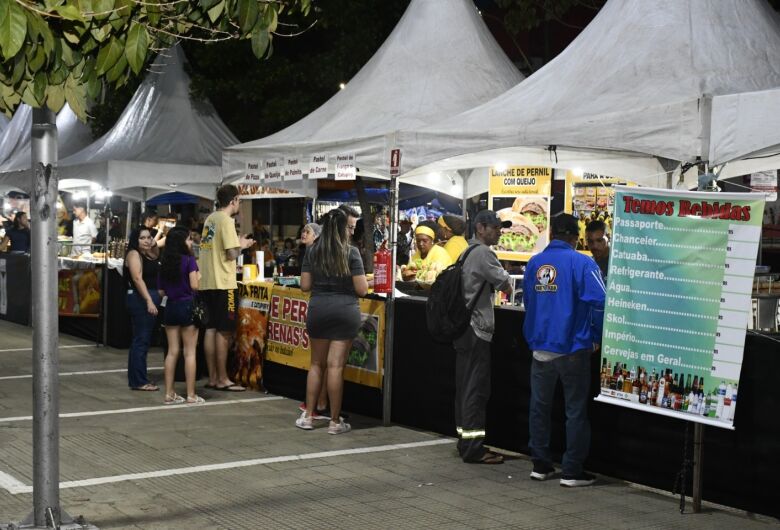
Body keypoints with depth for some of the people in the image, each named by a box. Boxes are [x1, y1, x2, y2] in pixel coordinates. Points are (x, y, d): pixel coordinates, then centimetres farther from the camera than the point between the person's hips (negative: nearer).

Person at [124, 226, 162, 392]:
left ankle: (135, 379, 18)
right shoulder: (134, 254, -7)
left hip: (151, 299, 9)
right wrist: (149, 301, -25)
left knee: (142, 340, 12)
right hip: (140, 299, -9)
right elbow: (138, 279, -17)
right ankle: (139, 381, -8)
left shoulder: (151, 254, 17)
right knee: (141, 340, -9)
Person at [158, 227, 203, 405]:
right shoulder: (189, 259, -9)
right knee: (190, 352, 0)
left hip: (170, 308, 5)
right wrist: (199, 276, 2)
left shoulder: (164, 263, 7)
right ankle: (191, 395, 1)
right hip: (187, 306, -5)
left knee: (172, 351, 9)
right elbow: (194, 285, -17)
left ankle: (169, 394, 11)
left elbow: (161, 291, 9)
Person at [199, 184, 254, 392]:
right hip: (223, 283, -8)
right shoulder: (226, 221, -13)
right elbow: (232, 254, -18)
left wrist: (237, 242, 17)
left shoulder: (210, 219, 14)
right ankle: (222, 380, -1)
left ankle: (212, 378, 14)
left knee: (211, 329, 10)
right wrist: (242, 245, 1)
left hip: (208, 282, 8)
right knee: (224, 332, -4)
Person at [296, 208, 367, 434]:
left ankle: (308, 416, 17)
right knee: (336, 366, -1)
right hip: (345, 311, -3)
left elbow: (305, 285, 4)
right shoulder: (351, 252, -7)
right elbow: (361, 290, -8)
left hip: (318, 309, 3)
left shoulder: (312, 252, 3)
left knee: (317, 363, 15)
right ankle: (335, 421, 5)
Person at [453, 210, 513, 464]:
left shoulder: (467, 253, 18)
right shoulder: (482, 253, -12)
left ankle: (465, 441, 17)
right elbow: (505, 284, -10)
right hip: (477, 330, -10)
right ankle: (473, 448, -6)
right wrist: (507, 286, 10)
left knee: (465, 387, 12)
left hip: (463, 328, 10)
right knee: (477, 389, -8)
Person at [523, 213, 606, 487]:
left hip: (540, 348, 5)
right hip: (572, 349, -5)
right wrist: (596, 337, -5)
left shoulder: (534, 263, 5)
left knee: (539, 406, 15)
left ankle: (540, 465, 22)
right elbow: (600, 302, -20)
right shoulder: (582, 263, -13)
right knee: (576, 410, 5)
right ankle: (572, 471, 8)